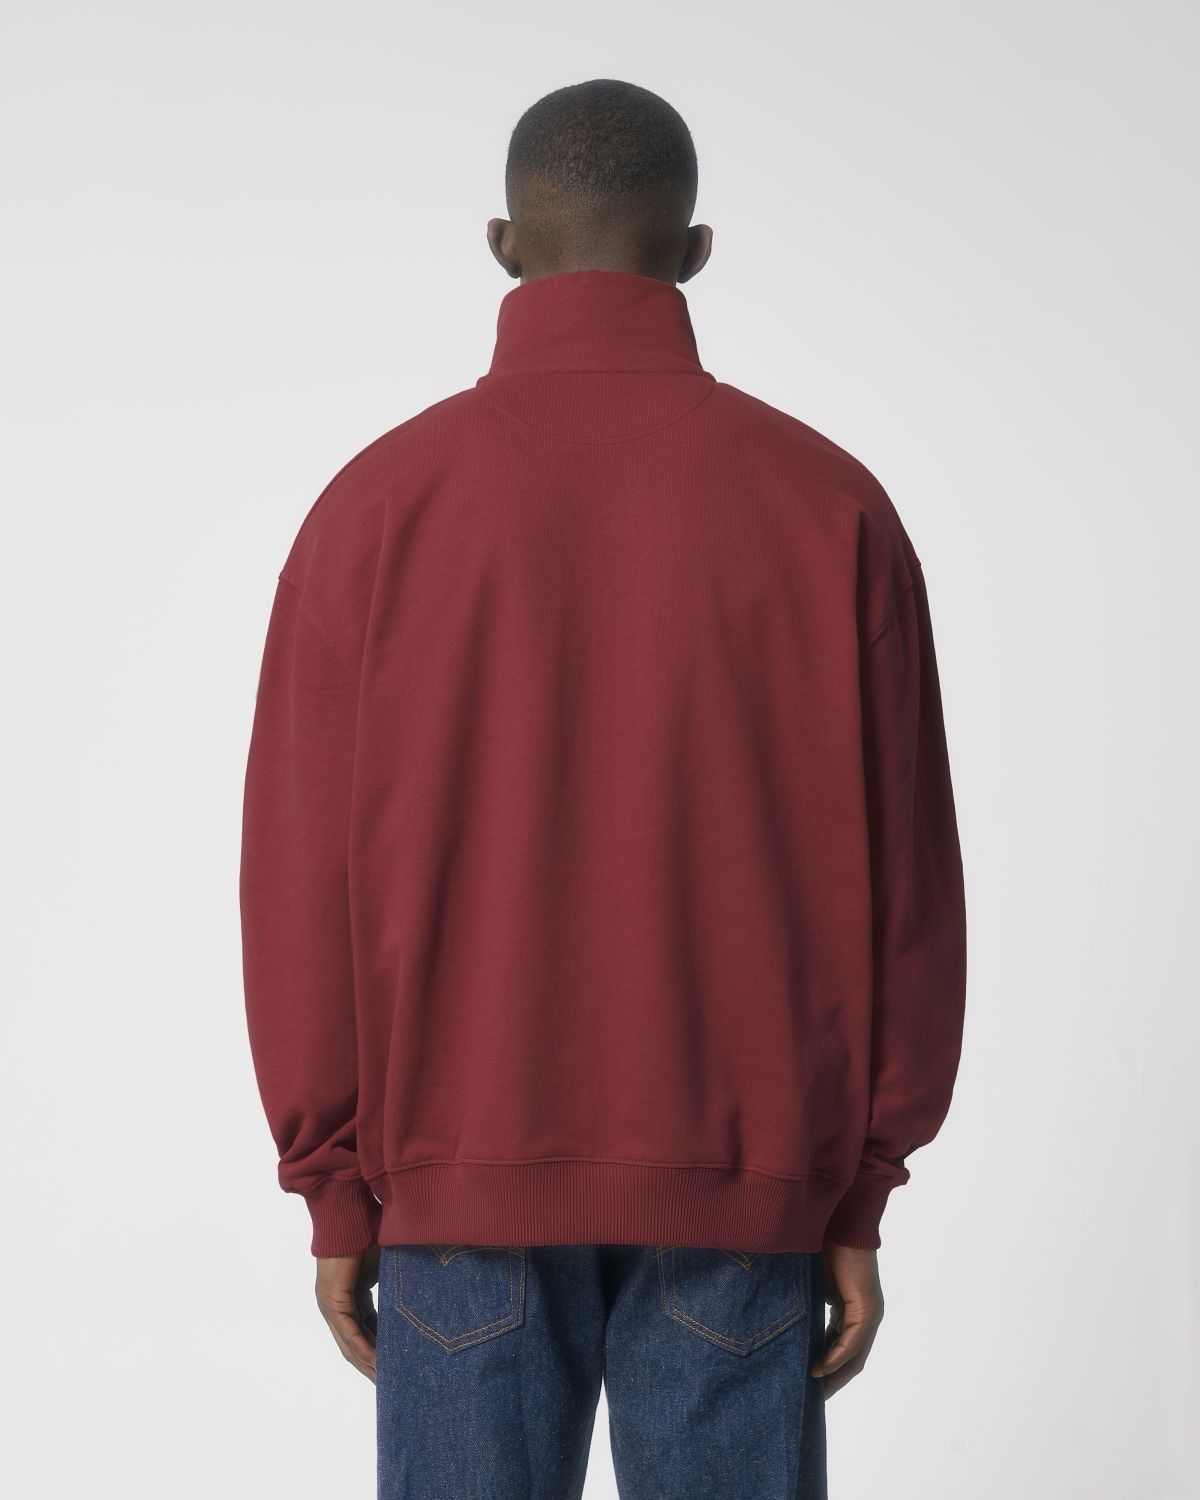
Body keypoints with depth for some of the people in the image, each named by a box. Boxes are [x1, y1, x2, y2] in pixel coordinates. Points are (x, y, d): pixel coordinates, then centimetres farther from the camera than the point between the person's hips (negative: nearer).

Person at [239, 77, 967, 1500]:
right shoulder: (829, 504, -3)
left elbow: (305, 877, -4)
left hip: (465, 1177, 0)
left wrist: (334, 1194, 5)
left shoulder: (378, 505, -4)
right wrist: (859, 1201, 4)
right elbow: (896, 880, -3)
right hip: (737, 1191, 0)